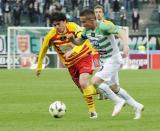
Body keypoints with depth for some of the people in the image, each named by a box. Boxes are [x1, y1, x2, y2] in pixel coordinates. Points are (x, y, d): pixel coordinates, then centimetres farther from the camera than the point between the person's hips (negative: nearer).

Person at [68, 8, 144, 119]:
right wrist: (72, 39, -11)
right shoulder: (87, 31, -1)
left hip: (113, 59, -9)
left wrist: (126, 45, -51)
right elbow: (79, 41, 13)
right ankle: (137, 106, 28)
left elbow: (121, 31, -35)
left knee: (95, 81, -19)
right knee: (114, 88, 15)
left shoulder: (103, 27, -25)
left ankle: (118, 102, -6)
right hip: (104, 61, 9)